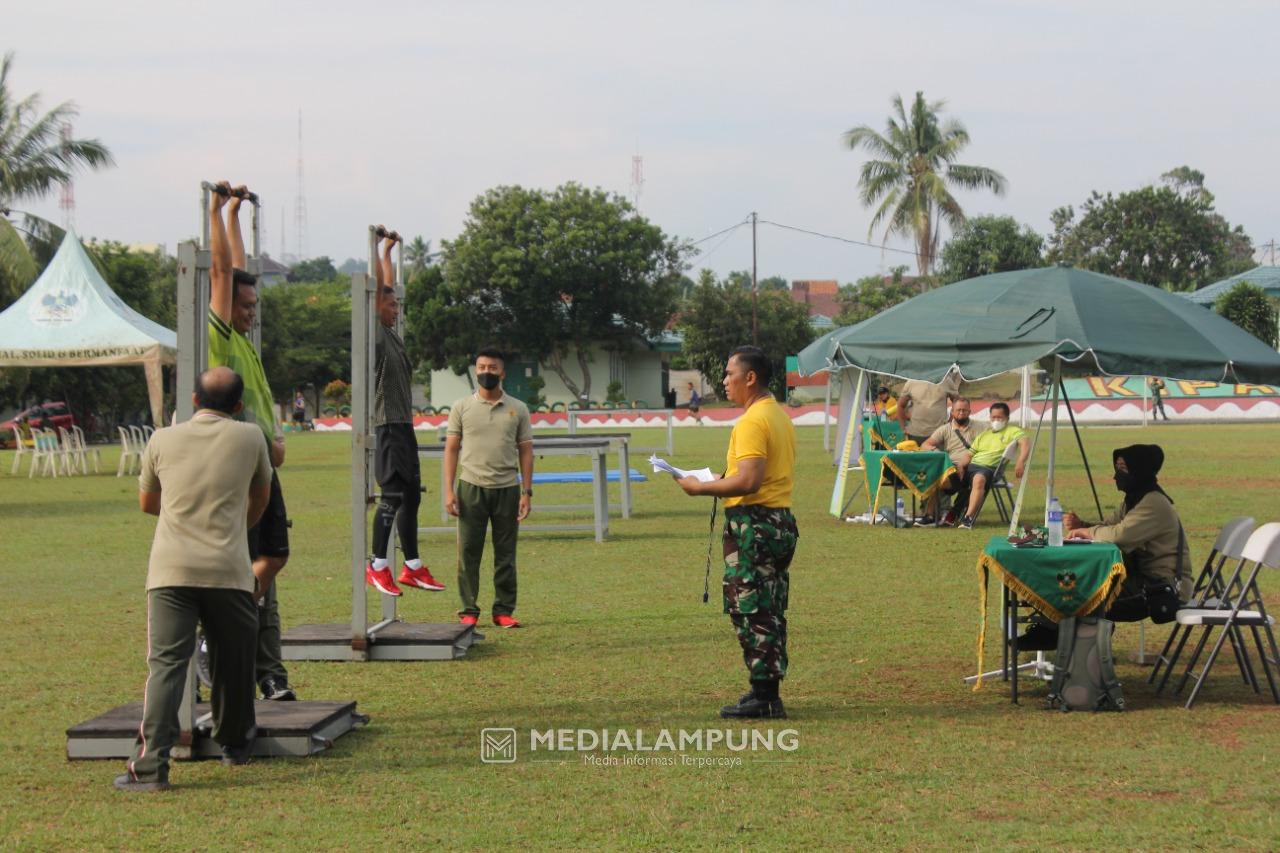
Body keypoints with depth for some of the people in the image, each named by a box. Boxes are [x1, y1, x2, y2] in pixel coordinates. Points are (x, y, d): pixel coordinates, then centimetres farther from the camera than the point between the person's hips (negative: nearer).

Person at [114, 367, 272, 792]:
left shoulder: (162, 440, 9)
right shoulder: (249, 438, 8)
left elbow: (147, 502, 24)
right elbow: (261, 498, 24)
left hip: (170, 570, 0)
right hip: (228, 570, 0)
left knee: (165, 665, -6)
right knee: (234, 661, 18)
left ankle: (151, 764, -17)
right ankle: (235, 743, 35)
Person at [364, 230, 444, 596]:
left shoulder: (390, 333, 16)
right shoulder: (374, 332, -7)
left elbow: (388, 284, 27)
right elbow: (378, 285, -13)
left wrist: (388, 251, 30)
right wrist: (378, 247, -10)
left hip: (404, 424, 10)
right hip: (387, 425, -10)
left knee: (410, 496, 10)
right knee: (392, 495, -10)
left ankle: (412, 567, 15)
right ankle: (377, 567, -5)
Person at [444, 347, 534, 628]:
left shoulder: (518, 409, 6)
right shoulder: (461, 408, 3)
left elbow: (525, 451, 5)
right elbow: (451, 449, 2)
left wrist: (527, 492, -3)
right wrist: (449, 491, -6)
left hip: (507, 489, 1)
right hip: (471, 487, -1)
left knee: (506, 554, 5)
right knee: (468, 552, 0)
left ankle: (504, 611, 11)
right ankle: (468, 611, 6)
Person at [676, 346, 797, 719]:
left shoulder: (752, 421, -16)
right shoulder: (780, 415, 16)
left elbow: (748, 481, -24)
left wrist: (701, 488, -14)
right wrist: (723, 483, 18)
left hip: (752, 524, -10)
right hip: (781, 520, 10)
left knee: (750, 611, -5)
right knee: (770, 612, 13)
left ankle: (762, 696, -3)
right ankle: (769, 694, 17)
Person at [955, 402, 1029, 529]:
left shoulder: (1012, 431, 11)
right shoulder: (983, 435, 29)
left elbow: (1025, 442, -7)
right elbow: (970, 454, 24)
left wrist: (1020, 462, -25)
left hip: (989, 468, -7)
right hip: (971, 466, 7)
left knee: (979, 479, -40)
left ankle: (969, 518, -47)